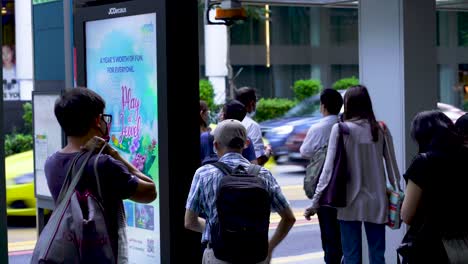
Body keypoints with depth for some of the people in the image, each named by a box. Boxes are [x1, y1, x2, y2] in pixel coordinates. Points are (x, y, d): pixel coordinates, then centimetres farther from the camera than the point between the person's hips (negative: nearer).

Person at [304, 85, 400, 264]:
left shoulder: (340, 129, -7)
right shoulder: (381, 129, 1)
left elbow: (329, 169, -8)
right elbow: (392, 167, 4)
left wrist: (315, 202, -4)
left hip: (350, 202, -2)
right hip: (376, 202, 2)